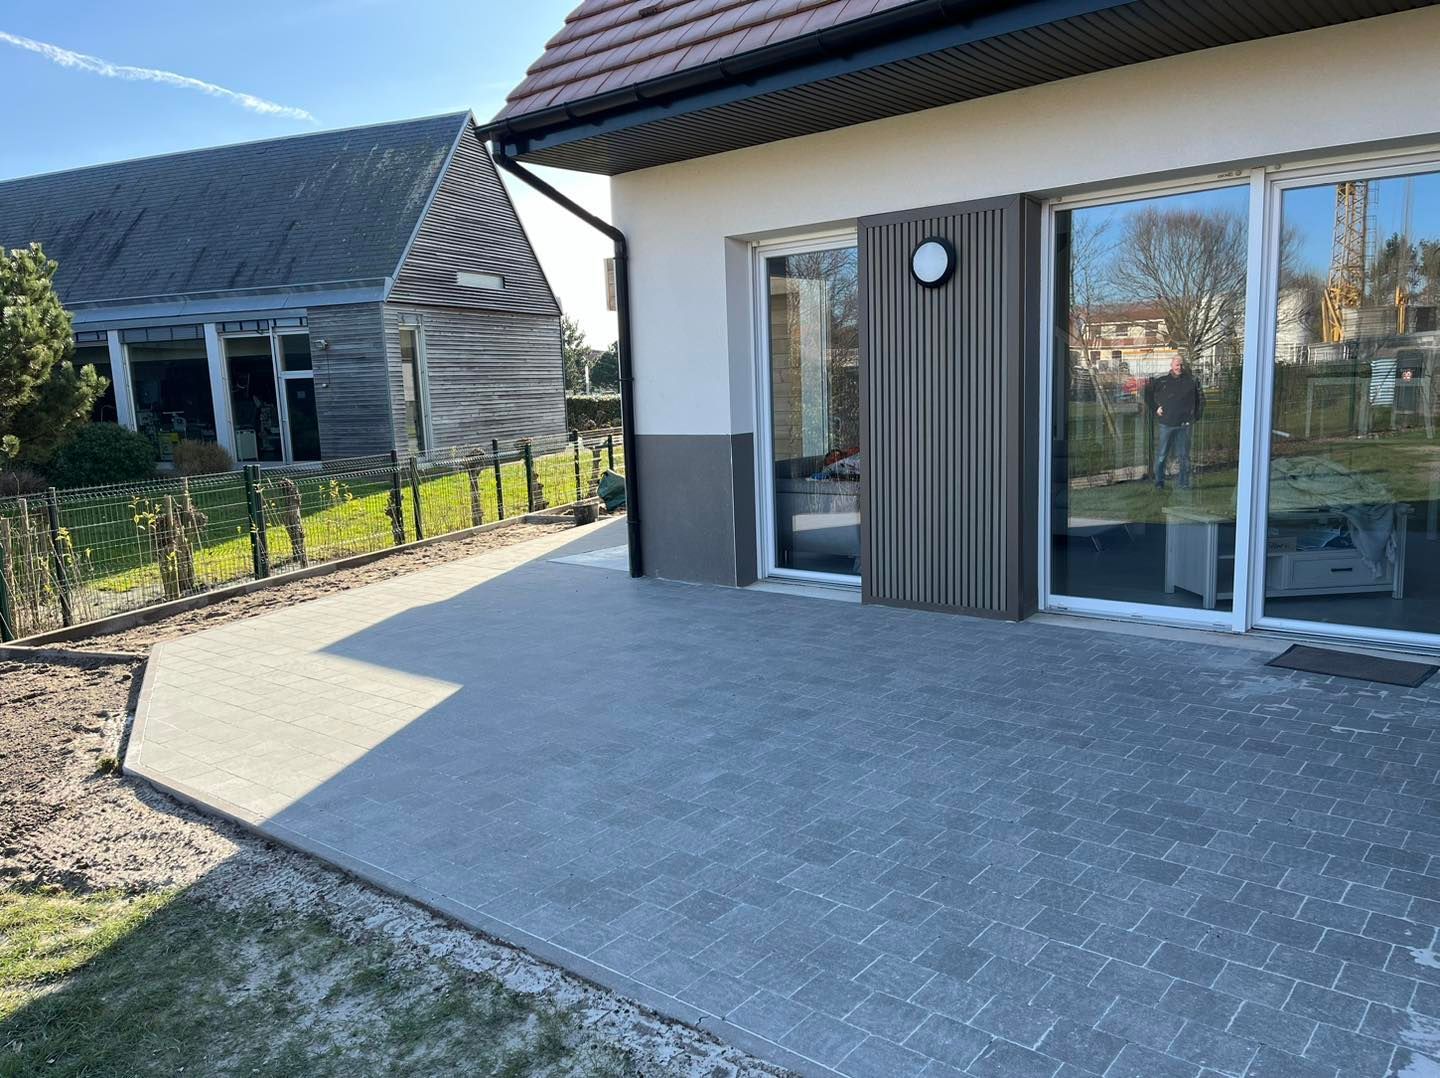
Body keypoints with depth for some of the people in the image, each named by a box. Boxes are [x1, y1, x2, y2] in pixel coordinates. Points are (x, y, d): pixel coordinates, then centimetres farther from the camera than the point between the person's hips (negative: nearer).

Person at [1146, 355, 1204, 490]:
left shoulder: (1191, 382, 5)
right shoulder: (1162, 381, 3)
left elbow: (1201, 399, 15)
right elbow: (1148, 393, 14)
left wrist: (1196, 417, 8)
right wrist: (1155, 408, 5)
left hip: (1185, 424, 1)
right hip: (1167, 423, -1)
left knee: (1184, 455, 6)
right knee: (1162, 454, 3)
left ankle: (1184, 483, 13)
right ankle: (1159, 481, 12)